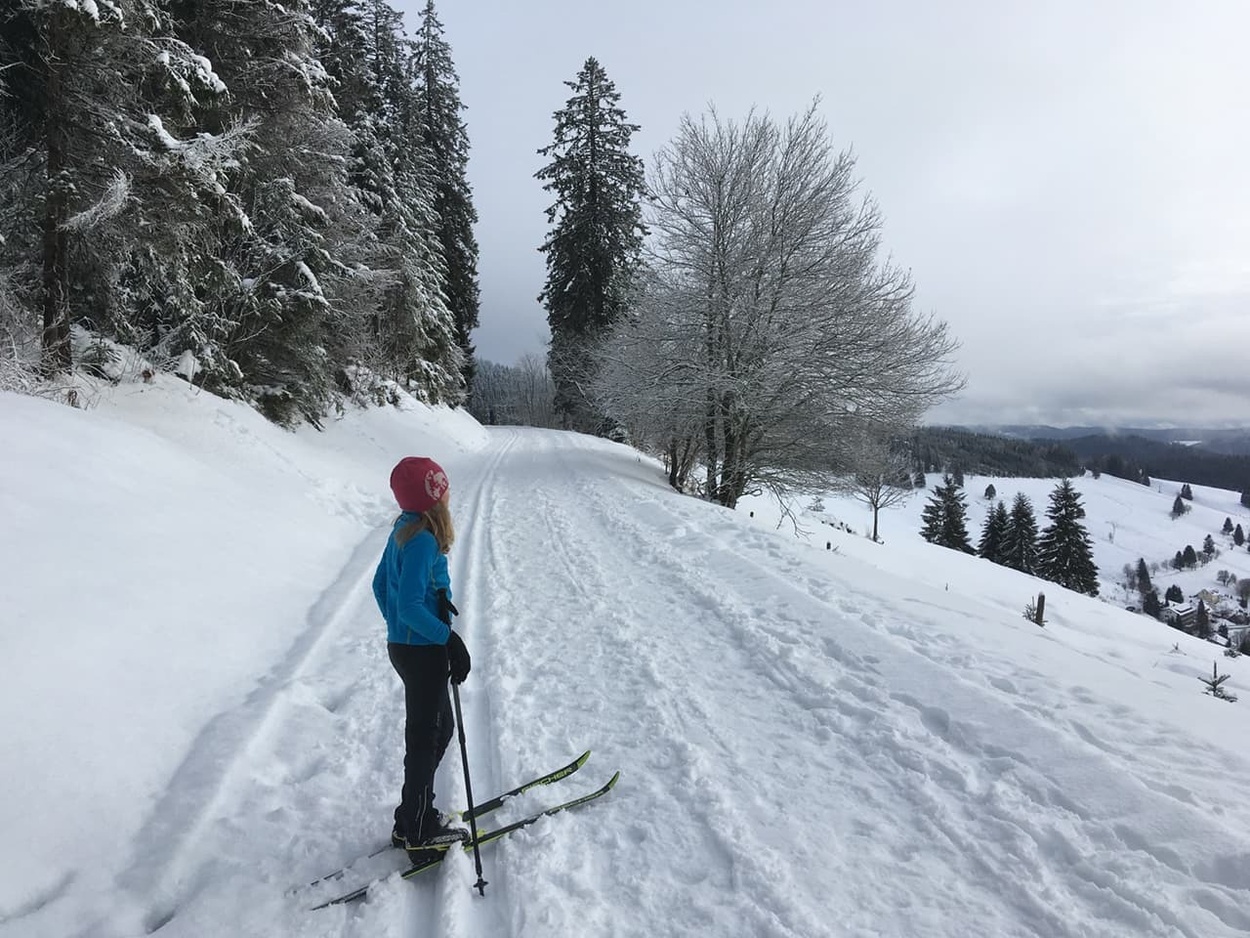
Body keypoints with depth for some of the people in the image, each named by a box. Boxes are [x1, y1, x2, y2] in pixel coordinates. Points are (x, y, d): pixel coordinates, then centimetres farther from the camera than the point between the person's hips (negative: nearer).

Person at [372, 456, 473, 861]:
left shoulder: (404, 529, 5)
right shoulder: (423, 540, -23)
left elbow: (380, 585, 14)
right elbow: (410, 606, -27)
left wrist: (397, 626, 24)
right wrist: (449, 638, -22)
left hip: (403, 644, 9)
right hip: (422, 652, -9)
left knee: (439, 727, 21)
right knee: (425, 737, 6)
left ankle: (413, 816, 33)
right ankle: (419, 832, 22)